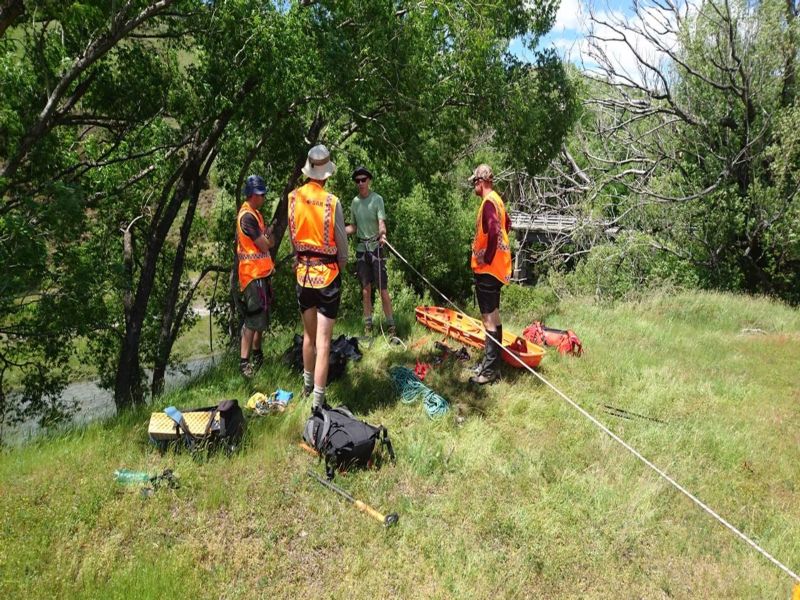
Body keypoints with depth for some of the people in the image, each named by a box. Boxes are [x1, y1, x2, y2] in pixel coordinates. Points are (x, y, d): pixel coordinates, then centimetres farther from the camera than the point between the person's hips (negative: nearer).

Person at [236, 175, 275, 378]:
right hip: (253, 274, -10)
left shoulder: (254, 213, 14)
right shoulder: (247, 216, -18)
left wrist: (266, 237, -1)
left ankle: (257, 353, 31)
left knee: (261, 315, 18)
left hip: (261, 272, 10)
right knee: (254, 318, -9)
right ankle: (244, 362, -5)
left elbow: (268, 243, 18)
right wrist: (268, 234, 1)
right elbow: (265, 245, -17)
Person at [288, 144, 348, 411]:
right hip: (327, 274, -4)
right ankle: (318, 399, 2)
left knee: (308, 334, 22)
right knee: (323, 341, -1)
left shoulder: (293, 197, -4)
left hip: (303, 272, 5)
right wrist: (342, 264, 12)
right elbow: (342, 242, -7)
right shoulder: (332, 202, -16)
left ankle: (308, 384, 40)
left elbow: (292, 235, 6)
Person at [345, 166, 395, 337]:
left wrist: (382, 233, -39)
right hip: (361, 248, 5)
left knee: (383, 288, -7)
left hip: (376, 247, -5)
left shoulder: (377, 199, -7)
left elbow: (382, 222, -18)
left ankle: (391, 326, -1)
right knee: (365, 289, 9)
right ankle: (368, 326, 17)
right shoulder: (354, 202, 9)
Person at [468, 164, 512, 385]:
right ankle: (490, 362, 25)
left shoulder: (488, 202, -15)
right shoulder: (496, 200, 15)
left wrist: (487, 258, -19)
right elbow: (507, 224, 28)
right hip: (494, 267, 10)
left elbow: (494, 231, -30)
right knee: (491, 315, 16)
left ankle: (490, 369, -3)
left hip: (488, 268, -10)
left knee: (490, 317, -7)